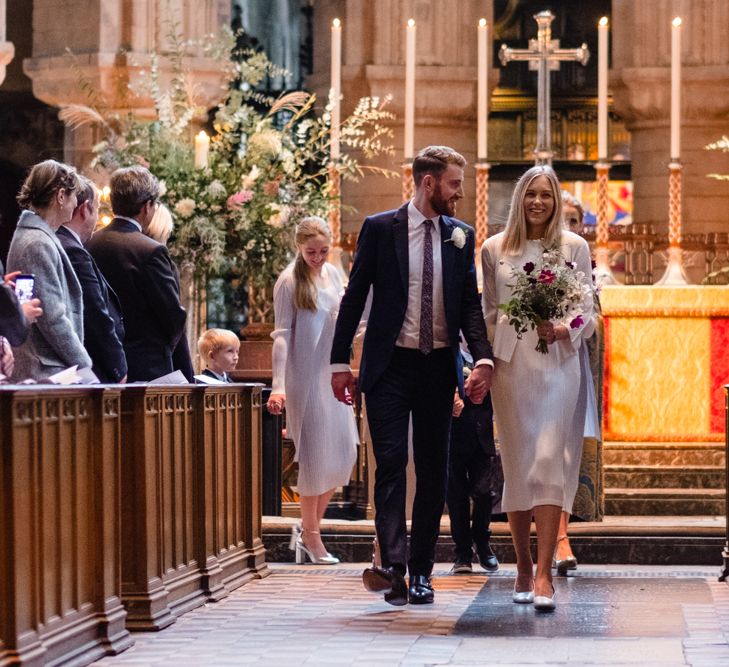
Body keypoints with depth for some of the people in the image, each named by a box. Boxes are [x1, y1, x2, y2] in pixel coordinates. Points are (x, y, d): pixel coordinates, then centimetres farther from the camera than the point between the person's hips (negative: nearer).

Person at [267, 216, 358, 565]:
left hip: (333, 373, 6)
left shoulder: (332, 274, 10)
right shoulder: (289, 281, -8)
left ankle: (309, 528, 18)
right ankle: (311, 535, 9)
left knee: (343, 452, 4)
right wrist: (278, 386, -18)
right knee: (315, 453, -3)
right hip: (305, 376, -6)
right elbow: (282, 334, -11)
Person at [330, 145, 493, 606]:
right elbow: (355, 296, 1)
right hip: (390, 365, -3)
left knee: (433, 469, 5)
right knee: (391, 463, -11)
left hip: (439, 365, 3)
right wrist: (341, 361, -3)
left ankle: (421, 572, 12)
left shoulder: (461, 236, 8)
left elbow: (470, 303, 7)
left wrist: (484, 359, -7)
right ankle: (393, 566, -18)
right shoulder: (380, 229, -2)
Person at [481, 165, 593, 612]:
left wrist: (564, 331, -11)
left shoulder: (574, 247, 5)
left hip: (558, 363, -2)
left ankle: (544, 574, -16)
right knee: (517, 466, 4)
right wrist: (485, 362, 5)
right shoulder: (495, 249, 9)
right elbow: (489, 312, 14)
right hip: (510, 366, 2)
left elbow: (588, 308, 7)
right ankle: (523, 569, 15)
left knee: (549, 461, -13)